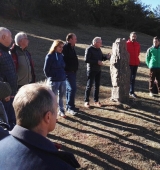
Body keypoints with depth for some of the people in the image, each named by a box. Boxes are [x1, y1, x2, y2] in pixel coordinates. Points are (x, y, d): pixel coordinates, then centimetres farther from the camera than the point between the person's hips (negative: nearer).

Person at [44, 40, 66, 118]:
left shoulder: (61, 56, 7)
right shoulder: (49, 56, -11)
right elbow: (46, 69, -7)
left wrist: (63, 75, 10)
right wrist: (50, 77, 0)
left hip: (62, 80, 6)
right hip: (54, 81, -6)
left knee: (61, 96, 16)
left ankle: (61, 111, 31)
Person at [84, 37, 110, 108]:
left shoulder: (98, 49, 10)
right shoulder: (89, 49, -13)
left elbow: (101, 57, 17)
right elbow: (86, 60, -20)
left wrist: (106, 57, -5)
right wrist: (97, 62, -23)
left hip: (98, 70, 7)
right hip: (91, 70, -7)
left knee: (97, 86, 12)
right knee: (89, 86, 0)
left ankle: (96, 101, 23)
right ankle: (86, 101, 11)